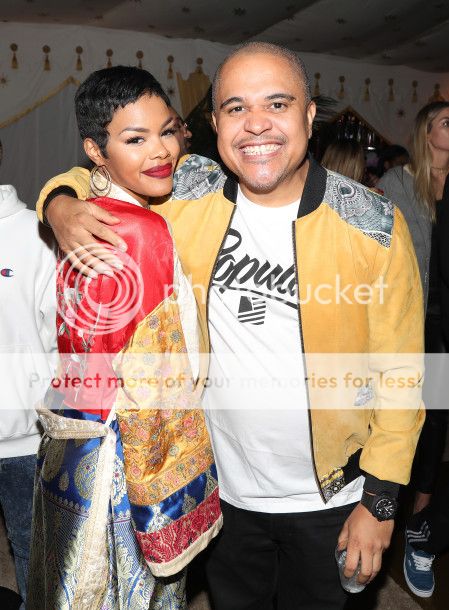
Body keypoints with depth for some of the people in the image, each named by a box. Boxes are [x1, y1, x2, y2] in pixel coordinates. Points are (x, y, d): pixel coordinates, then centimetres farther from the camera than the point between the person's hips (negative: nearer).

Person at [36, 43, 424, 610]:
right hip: (226, 492, 2)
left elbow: (399, 371, -10)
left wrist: (380, 499, -9)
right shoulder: (185, 194, -10)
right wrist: (63, 208, -19)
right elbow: (85, 178, 5)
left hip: (330, 500, -1)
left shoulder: (375, 226, -16)